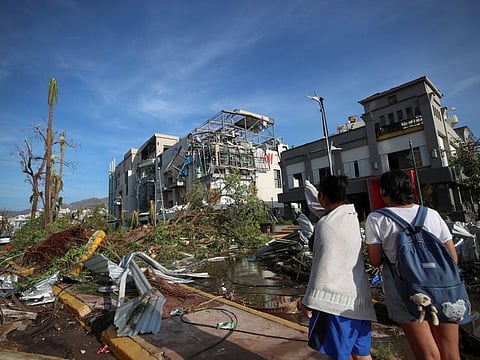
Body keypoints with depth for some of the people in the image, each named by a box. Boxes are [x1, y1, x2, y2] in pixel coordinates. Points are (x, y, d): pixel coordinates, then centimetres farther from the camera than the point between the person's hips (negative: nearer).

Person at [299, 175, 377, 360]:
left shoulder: (327, 225, -20)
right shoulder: (352, 216, 5)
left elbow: (325, 267, -21)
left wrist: (308, 301, -10)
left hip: (337, 299, -8)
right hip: (360, 297, 9)